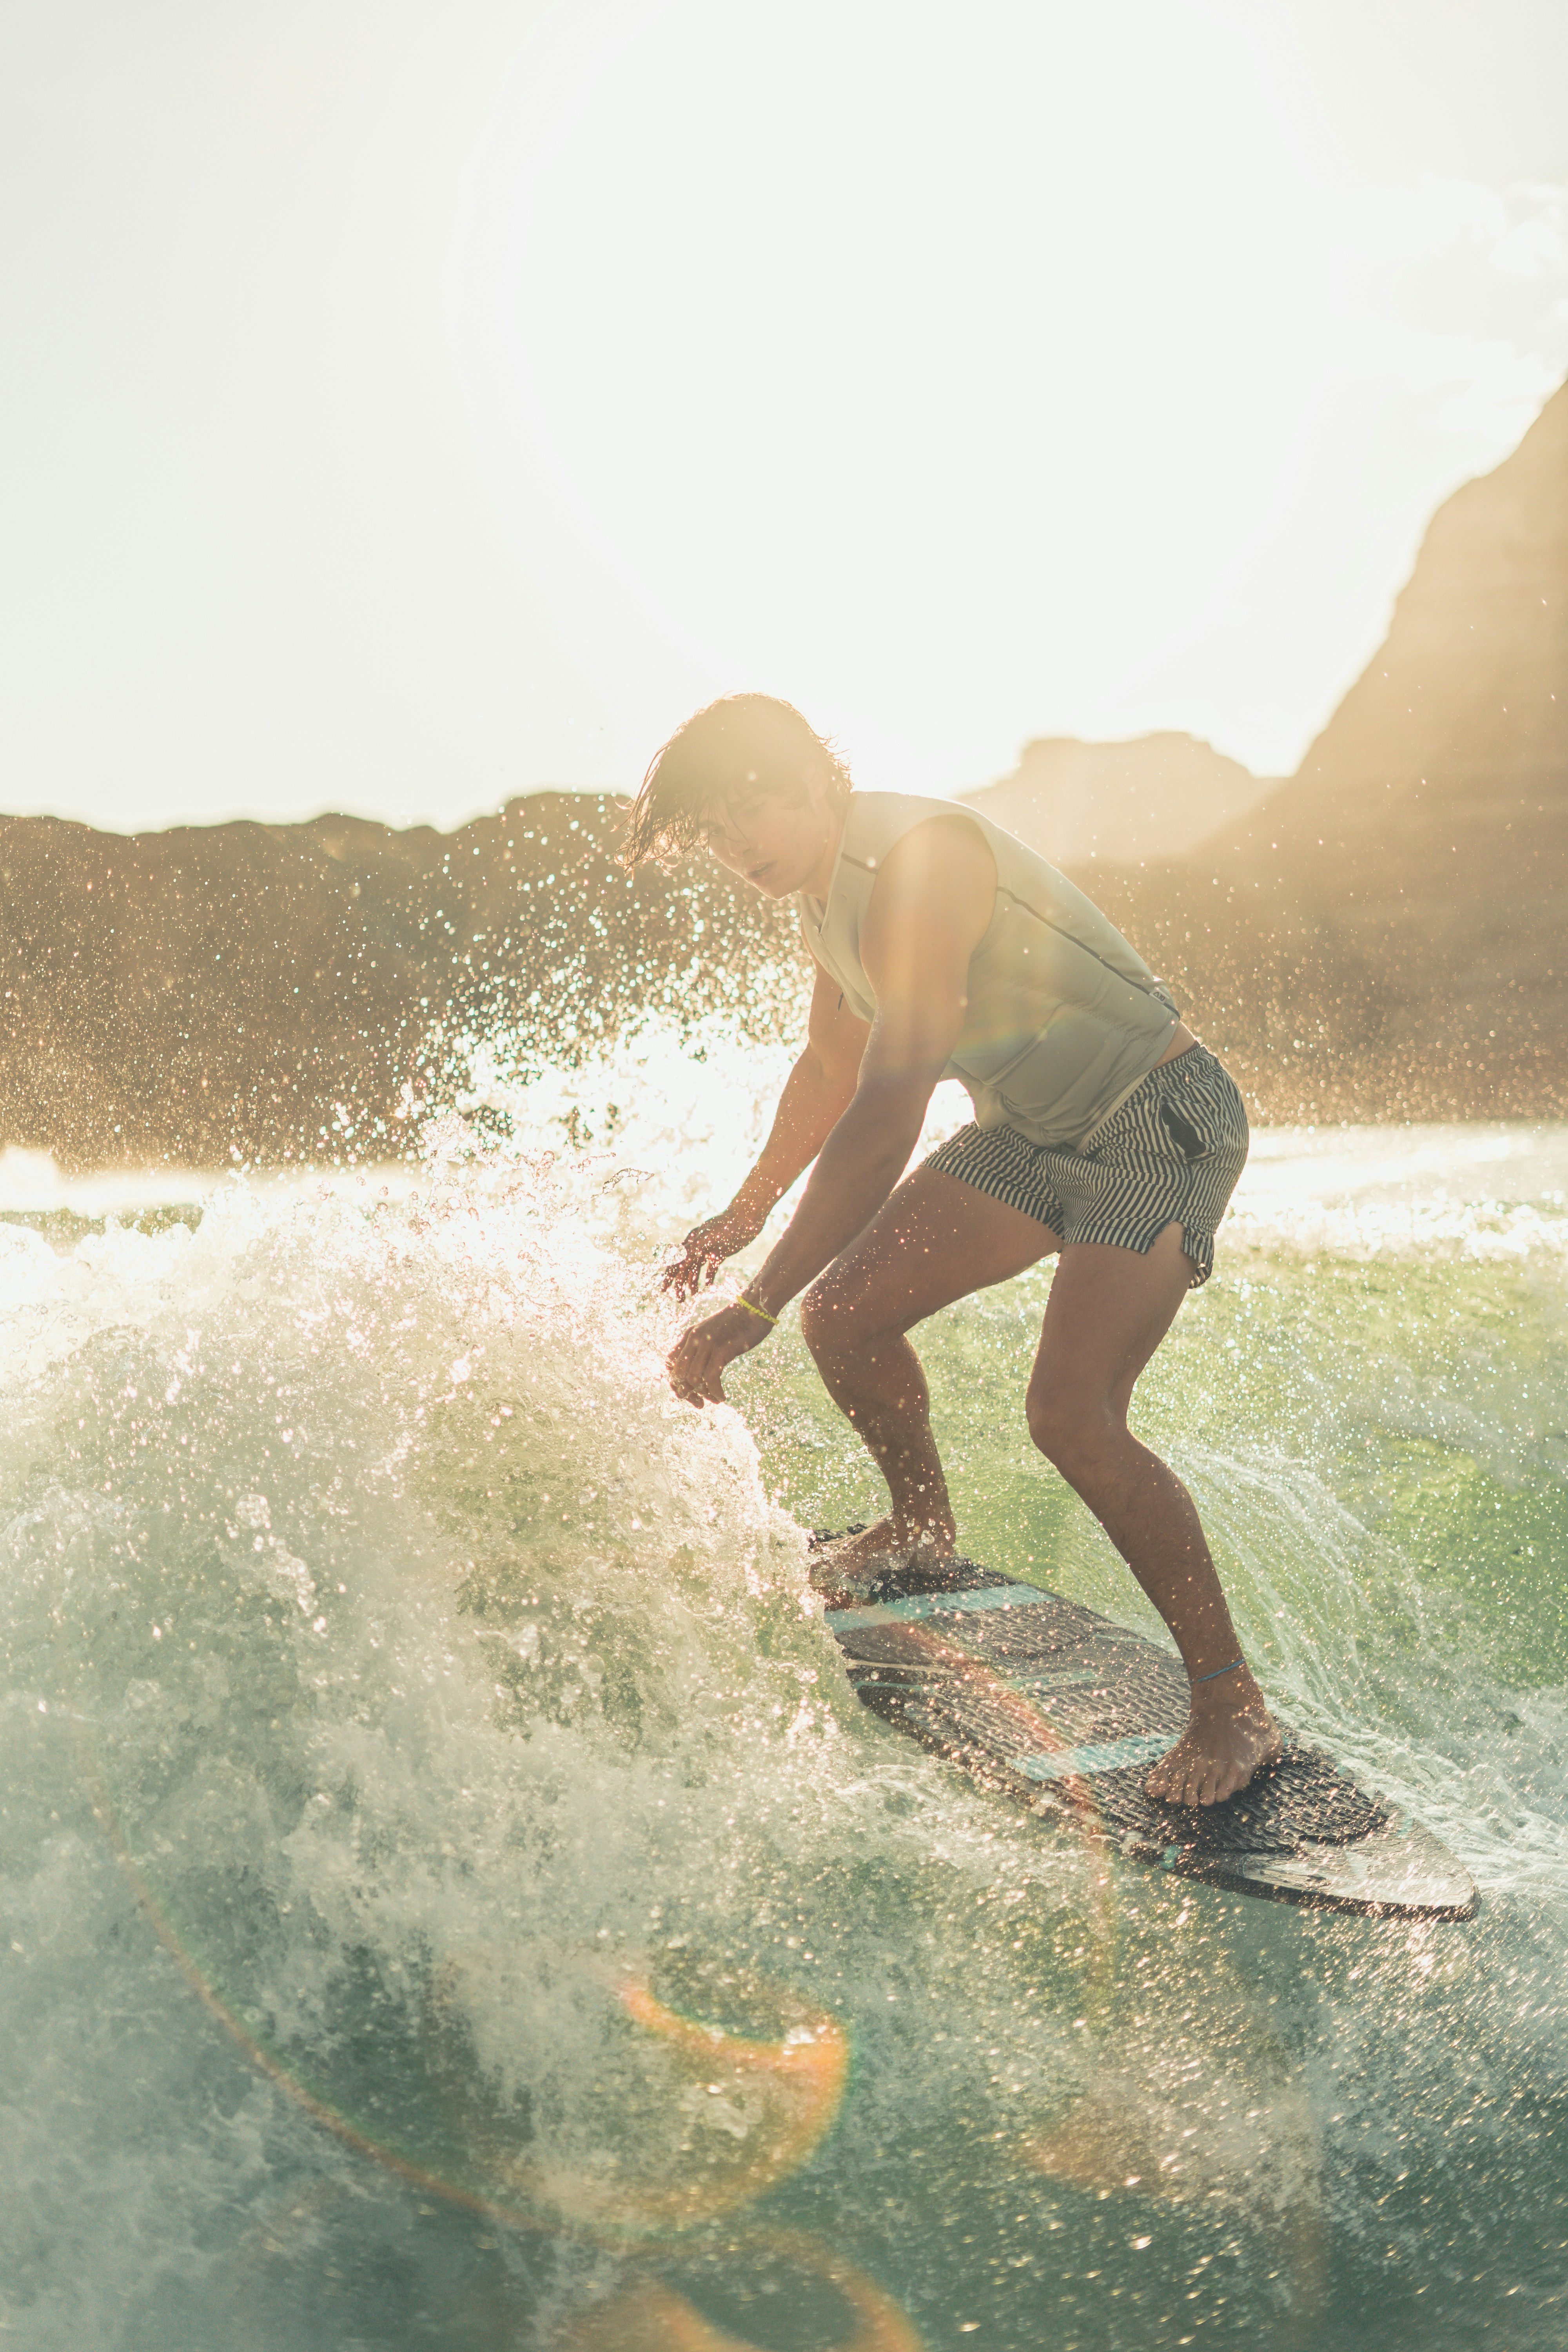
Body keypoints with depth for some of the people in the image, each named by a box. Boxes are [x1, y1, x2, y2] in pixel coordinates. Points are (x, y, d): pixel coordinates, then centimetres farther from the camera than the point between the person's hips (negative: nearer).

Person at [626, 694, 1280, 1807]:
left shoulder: (917, 862, -27)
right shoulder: (831, 887, 4)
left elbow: (885, 1120, -34)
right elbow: (831, 1069, 21)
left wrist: (754, 1308, -34)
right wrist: (745, 1215, 28)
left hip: (1160, 1121, -9)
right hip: (1034, 1131, 9)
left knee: (1071, 1410, -23)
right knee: (845, 1312, 5)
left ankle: (1235, 1703, -10)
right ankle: (925, 1529, 32)